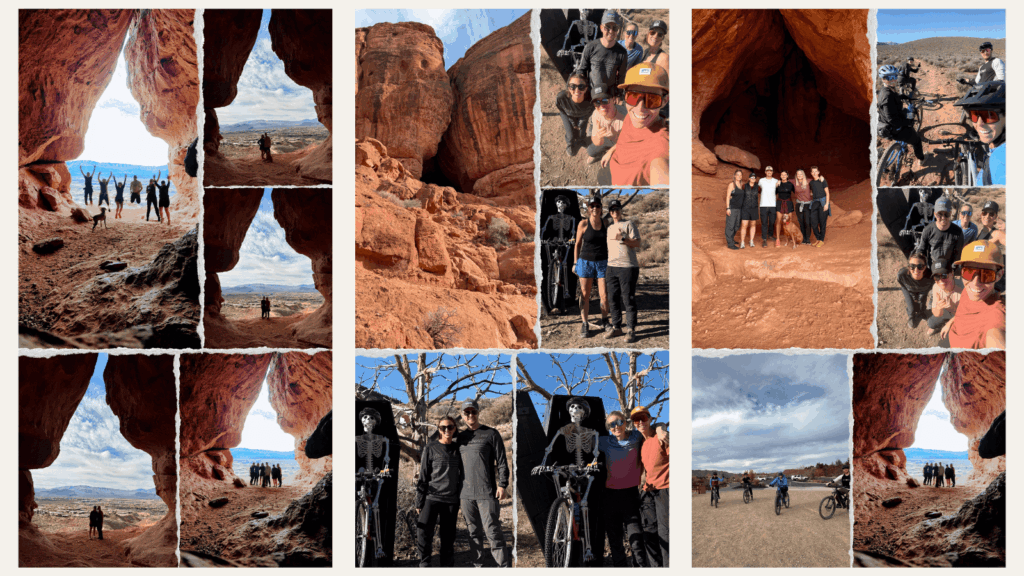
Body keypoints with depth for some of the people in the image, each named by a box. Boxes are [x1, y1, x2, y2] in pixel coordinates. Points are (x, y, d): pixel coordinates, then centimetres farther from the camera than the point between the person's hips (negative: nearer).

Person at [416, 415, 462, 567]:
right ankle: (424, 564, 0)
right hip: (431, 497, -2)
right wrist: (419, 502, 0)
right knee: (424, 533, -14)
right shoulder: (430, 448, 2)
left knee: (448, 537, 5)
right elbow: (423, 476, 3)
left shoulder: (458, 449, 10)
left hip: (451, 500, 2)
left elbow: (462, 475, 16)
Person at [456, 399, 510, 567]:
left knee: (492, 531, -10)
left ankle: (503, 567, -8)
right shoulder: (460, 437, 16)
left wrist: (502, 485, -9)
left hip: (486, 493, -5)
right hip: (466, 495, 5)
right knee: (474, 533, 7)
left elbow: (502, 461, 0)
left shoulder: (491, 434, 3)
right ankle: (478, 566, 12)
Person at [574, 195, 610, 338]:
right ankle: (585, 325, 10)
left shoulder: (605, 223, 3)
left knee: (604, 295, -1)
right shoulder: (583, 224, -4)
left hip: (603, 262, 1)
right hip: (586, 262, -1)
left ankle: (604, 322, 20)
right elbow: (578, 244, 4)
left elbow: (609, 243, 12)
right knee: (585, 295, 1)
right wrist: (575, 263, 2)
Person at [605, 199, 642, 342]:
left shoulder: (628, 224, 1)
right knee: (613, 299, 6)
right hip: (611, 267, 7)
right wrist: (605, 270, 22)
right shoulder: (609, 228, 21)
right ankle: (616, 327, 15)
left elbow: (637, 243, -8)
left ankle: (631, 330, -2)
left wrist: (622, 238, -21)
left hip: (627, 267, -7)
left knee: (628, 299, -6)